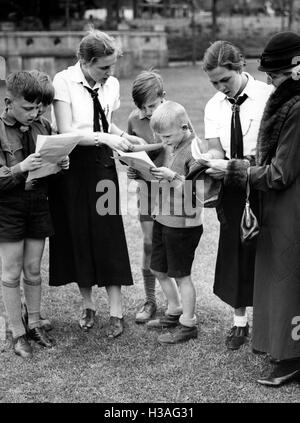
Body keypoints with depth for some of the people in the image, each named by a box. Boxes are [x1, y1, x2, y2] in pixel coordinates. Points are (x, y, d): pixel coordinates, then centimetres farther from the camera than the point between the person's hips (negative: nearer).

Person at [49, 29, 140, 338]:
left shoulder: (111, 85, 3)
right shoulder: (64, 81, -12)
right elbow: (66, 132, -17)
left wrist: (121, 136, -4)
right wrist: (104, 137, -25)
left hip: (102, 165, 3)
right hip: (73, 165, -3)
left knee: (108, 236, 0)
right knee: (78, 235, 7)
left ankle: (116, 311, 7)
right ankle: (87, 305, 24)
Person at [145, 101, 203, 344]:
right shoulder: (172, 147, 8)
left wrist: (172, 177, -30)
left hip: (184, 222, -9)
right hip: (163, 218, 9)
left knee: (181, 275, 3)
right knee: (159, 270, 17)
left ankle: (188, 325, 18)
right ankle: (175, 311, 35)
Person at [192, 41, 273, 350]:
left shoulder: (268, 97, -10)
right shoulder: (214, 106, 4)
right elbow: (215, 150, -4)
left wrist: (253, 161, -30)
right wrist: (208, 162, -26)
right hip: (231, 188, 4)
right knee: (234, 252, 9)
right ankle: (239, 322, 25)